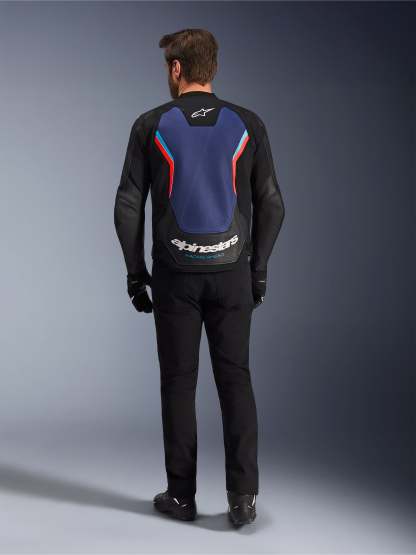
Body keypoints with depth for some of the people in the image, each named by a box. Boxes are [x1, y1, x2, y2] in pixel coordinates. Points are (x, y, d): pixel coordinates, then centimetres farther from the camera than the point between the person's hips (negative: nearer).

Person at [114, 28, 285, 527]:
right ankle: (242, 495, 1)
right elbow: (271, 204, 1)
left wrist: (135, 272, 6)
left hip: (175, 275, -1)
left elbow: (127, 205, -3)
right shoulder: (247, 124, 1)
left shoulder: (151, 125, -2)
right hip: (231, 273, 1)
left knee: (179, 383, 8)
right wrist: (258, 268, 10)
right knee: (235, 380, 6)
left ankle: (181, 495, 14)